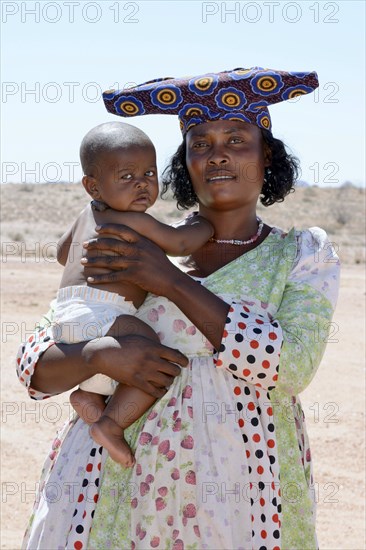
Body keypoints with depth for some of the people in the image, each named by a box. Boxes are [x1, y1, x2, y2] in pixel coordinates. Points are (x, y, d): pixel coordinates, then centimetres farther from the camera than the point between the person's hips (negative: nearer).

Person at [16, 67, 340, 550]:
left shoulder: (303, 253, 4)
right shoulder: (144, 249, 5)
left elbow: (294, 364, -14)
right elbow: (35, 364, 3)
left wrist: (173, 283, -15)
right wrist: (100, 355, -19)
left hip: (239, 498, -1)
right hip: (118, 489, 1)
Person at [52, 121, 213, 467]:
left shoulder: (88, 215, 21)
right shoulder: (133, 221, -7)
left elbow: (63, 251, 37)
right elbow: (179, 243, -8)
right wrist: (205, 225, 11)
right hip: (97, 317, -10)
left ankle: (91, 391, 14)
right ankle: (111, 424, -19)